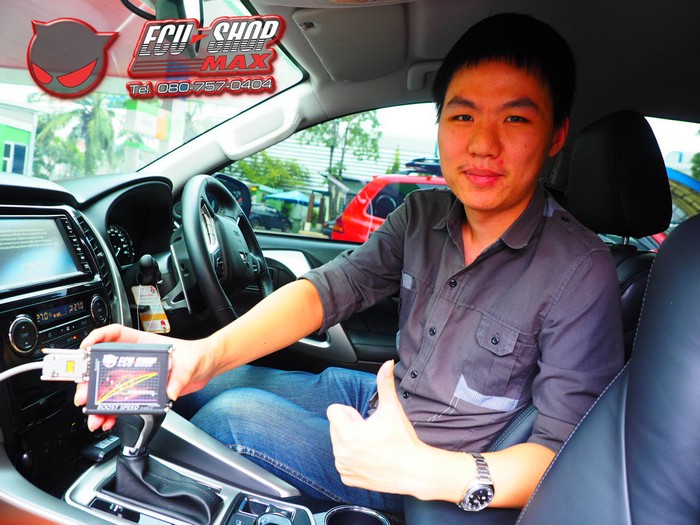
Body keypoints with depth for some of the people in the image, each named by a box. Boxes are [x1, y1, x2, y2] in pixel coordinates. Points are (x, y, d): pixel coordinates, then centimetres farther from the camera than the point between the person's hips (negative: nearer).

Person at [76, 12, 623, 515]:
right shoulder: (423, 215, -4)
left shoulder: (580, 272, -22)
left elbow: (564, 447, -23)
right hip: (381, 398, 5)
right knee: (204, 389, -2)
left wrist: (422, 471, -40)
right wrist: (206, 353, -31)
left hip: (442, 478, -5)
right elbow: (332, 287, -15)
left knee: (233, 415, -17)